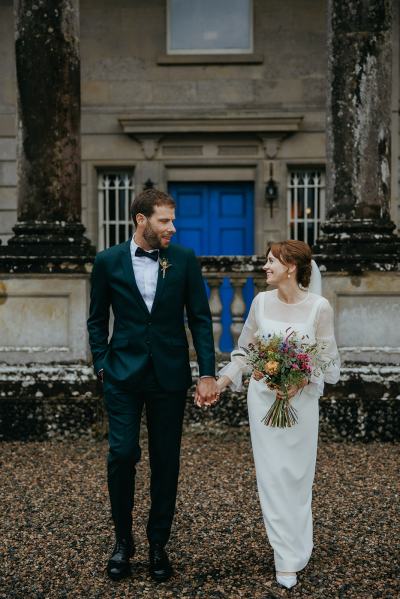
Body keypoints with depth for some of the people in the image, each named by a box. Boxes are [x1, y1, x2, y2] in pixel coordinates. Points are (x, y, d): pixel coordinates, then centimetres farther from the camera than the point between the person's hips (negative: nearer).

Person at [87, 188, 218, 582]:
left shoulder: (184, 260, 0)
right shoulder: (108, 262, 0)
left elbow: (200, 319, 1)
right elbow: (97, 320, 8)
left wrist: (207, 373, -6)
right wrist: (102, 366, -2)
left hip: (169, 376, 1)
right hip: (123, 375, -1)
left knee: (166, 461, 6)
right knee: (122, 455, -4)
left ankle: (158, 543, 22)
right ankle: (122, 540, 17)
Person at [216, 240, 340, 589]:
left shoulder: (319, 307, -9)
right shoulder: (261, 302, -1)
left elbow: (327, 360, -3)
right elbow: (245, 351, 6)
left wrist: (302, 380, -19)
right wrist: (222, 382, -5)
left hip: (301, 400, -2)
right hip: (263, 397, 2)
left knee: (297, 476, 7)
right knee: (272, 475, 2)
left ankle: (295, 550, 26)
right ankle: (288, 558, 14)